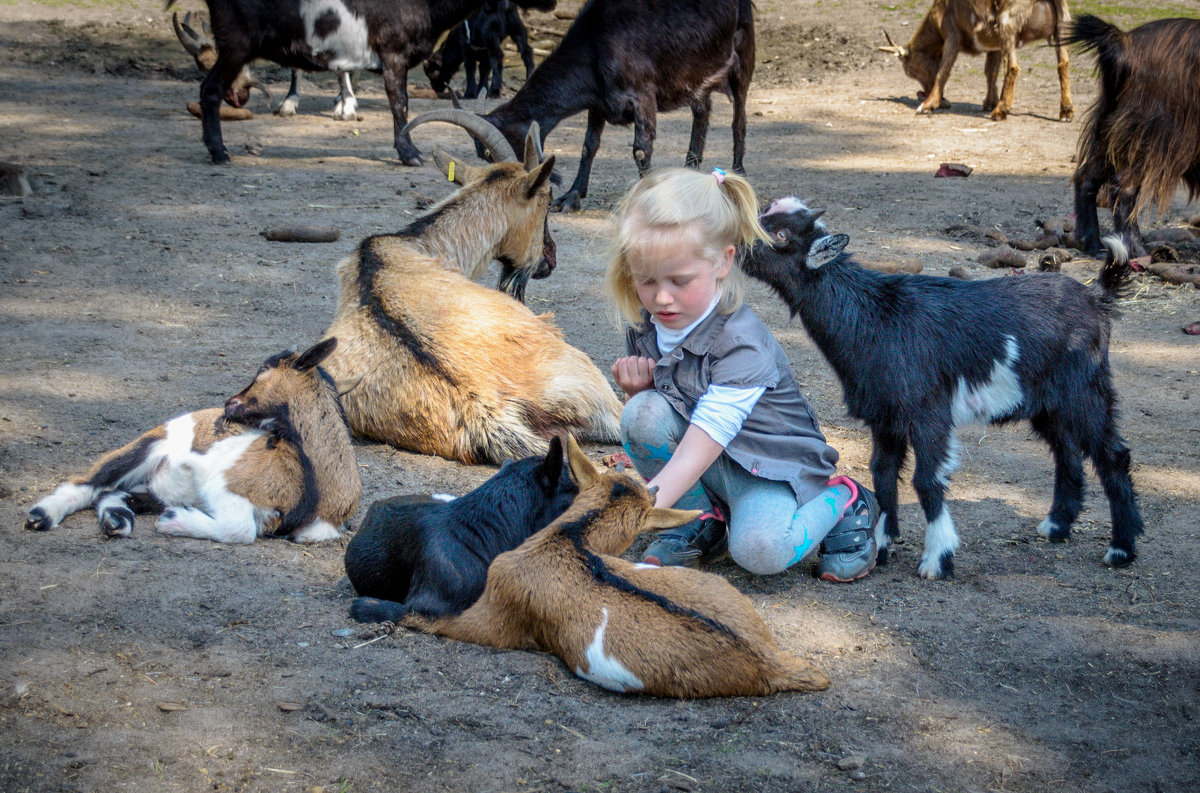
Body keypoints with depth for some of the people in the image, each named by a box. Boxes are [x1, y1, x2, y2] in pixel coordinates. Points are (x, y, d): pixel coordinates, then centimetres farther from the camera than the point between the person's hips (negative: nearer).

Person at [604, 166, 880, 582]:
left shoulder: (740, 342, -27)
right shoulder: (644, 326, -7)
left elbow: (701, 445, -34)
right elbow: (659, 426, 8)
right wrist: (636, 391, -16)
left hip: (767, 464, -5)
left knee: (761, 550, -33)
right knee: (643, 414, -22)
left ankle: (843, 502, 1)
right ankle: (702, 519, 0)